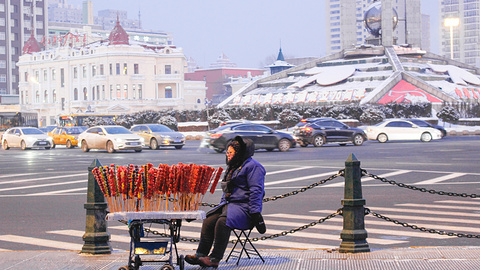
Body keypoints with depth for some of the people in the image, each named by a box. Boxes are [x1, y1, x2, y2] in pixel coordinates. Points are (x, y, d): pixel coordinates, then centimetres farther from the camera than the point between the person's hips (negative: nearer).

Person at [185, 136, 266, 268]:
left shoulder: (253, 166, -7)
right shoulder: (233, 167, 23)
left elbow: (256, 191, -15)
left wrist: (256, 214, -21)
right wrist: (222, 206, 22)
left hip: (244, 206, -9)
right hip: (229, 204, 9)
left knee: (222, 222, -30)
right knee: (208, 221, -10)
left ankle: (214, 259, -28)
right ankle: (200, 254, -11)